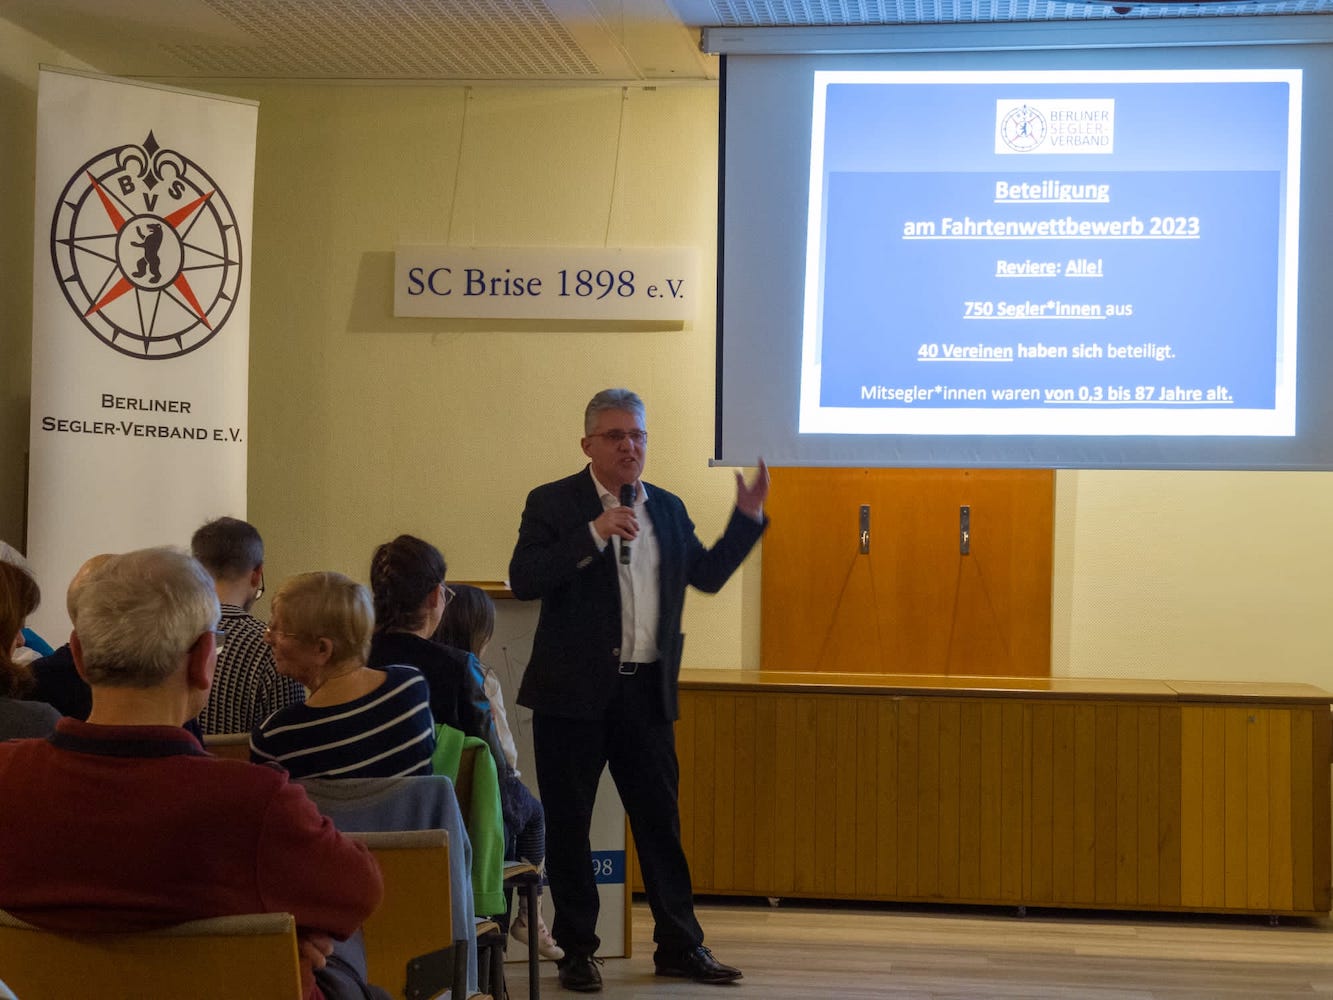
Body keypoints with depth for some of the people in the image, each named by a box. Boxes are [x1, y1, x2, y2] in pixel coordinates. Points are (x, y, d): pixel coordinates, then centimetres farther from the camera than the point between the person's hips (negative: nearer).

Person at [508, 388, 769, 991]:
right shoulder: (553, 504, -4)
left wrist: (747, 517, 7)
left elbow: (708, 574, 17)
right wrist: (595, 534, -23)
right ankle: (577, 951, 17)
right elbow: (523, 580, -16)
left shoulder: (668, 508, 11)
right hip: (574, 692, -4)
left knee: (660, 821, 9)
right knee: (568, 826, 5)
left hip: (647, 692, 4)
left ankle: (679, 946, 19)